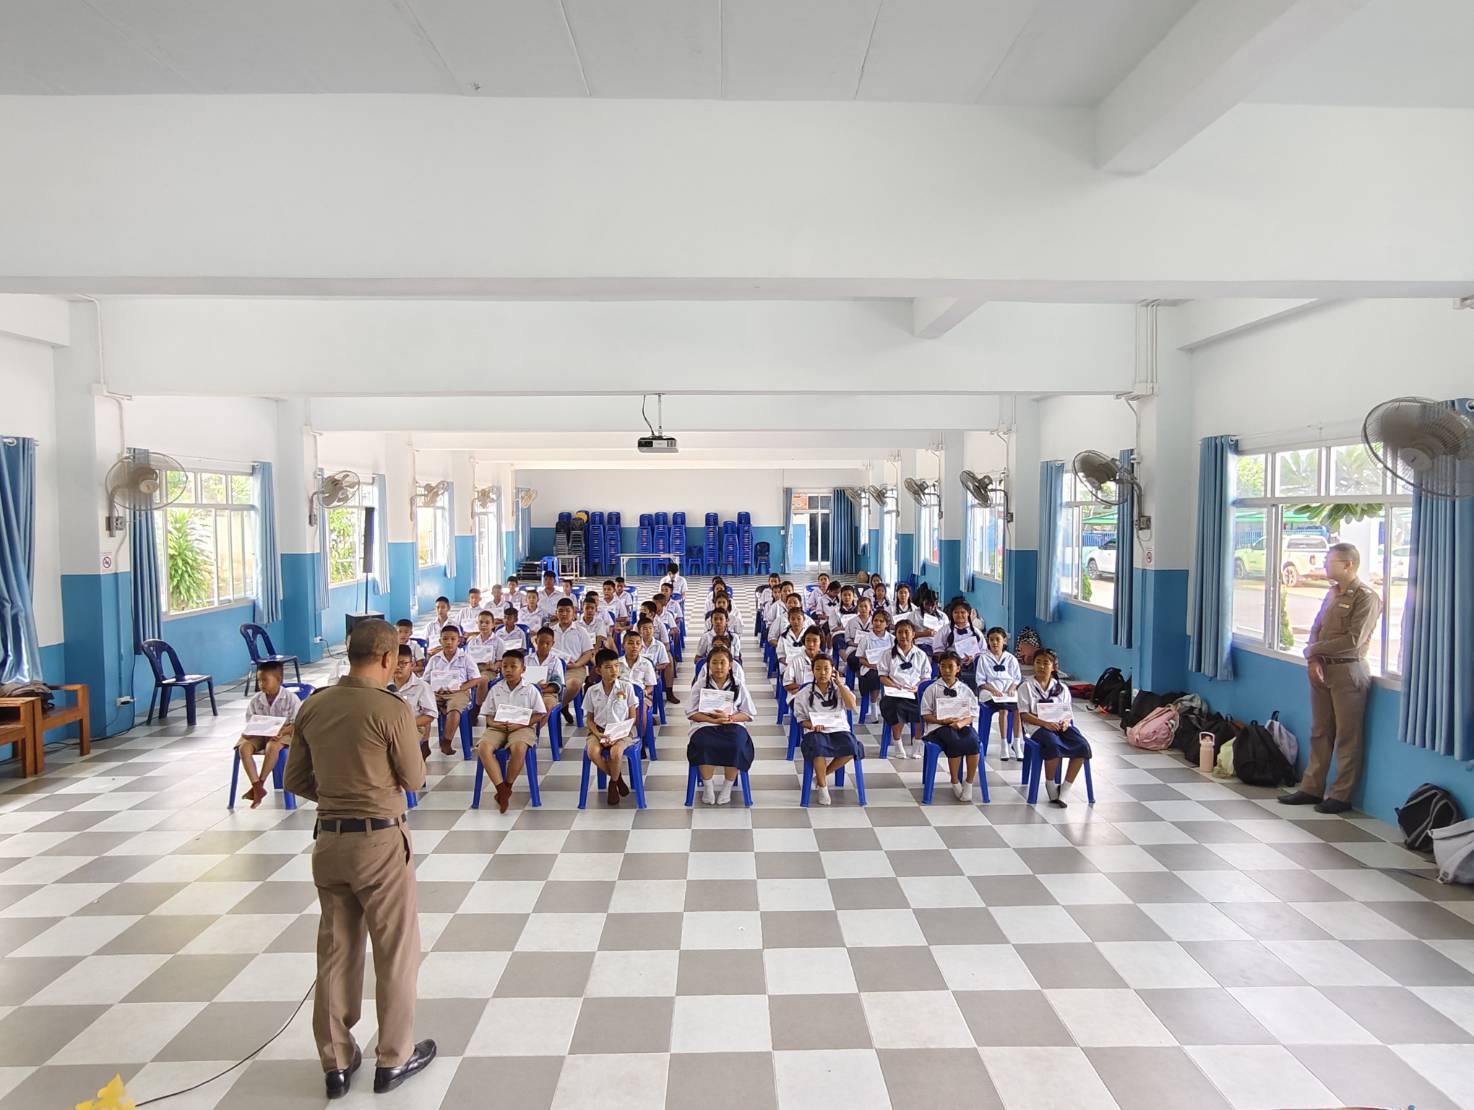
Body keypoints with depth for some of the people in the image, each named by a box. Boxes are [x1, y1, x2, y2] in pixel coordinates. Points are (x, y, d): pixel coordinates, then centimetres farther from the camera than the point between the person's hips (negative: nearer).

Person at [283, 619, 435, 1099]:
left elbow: (295, 780, 7)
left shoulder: (313, 707, 0)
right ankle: (394, 1058, 23)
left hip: (328, 839, 6)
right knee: (395, 951, 11)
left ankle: (336, 1061, 29)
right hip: (380, 840, -5)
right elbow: (414, 780, -8)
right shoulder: (392, 710, -18)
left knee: (335, 951, 16)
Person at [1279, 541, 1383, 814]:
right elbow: (1316, 629, 12)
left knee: (1347, 738, 1)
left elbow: (1353, 641, -17)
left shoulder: (1366, 597, -10)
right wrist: (1313, 660, -4)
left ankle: (1341, 796, 7)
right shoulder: (1332, 593, 15)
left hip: (1348, 671, -7)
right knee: (1320, 733, 11)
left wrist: (1314, 650, -8)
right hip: (1321, 669, 7)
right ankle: (1311, 788, 17)